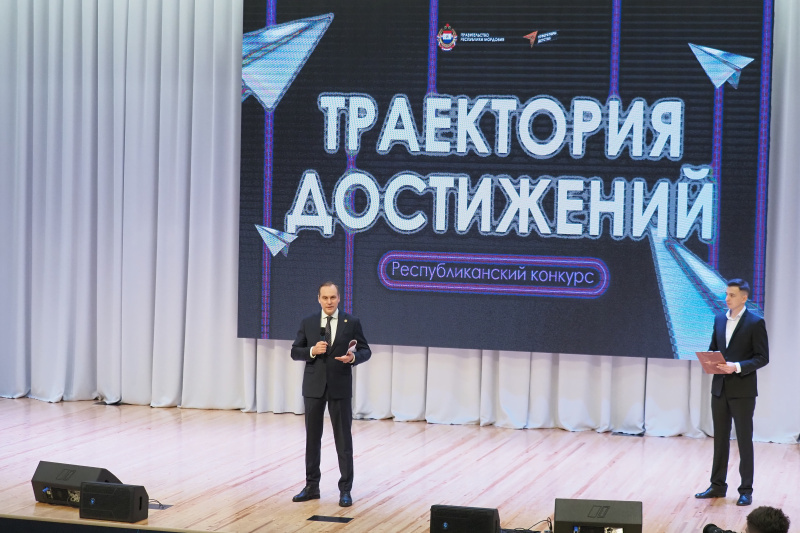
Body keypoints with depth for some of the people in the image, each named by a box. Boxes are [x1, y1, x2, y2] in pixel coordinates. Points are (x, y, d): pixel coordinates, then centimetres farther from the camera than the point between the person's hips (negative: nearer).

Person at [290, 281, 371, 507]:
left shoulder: (351, 323, 0)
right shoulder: (308, 323, 4)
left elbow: (365, 351, 2)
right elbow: (295, 352, 5)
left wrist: (353, 357, -20)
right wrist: (312, 351, -15)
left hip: (340, 387, -2)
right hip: (314, 387, 2)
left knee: (343, 438, 0)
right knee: (312, 437, 9)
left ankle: (345, 490, 4)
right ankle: (312, 486, 18)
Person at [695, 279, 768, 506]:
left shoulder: (755, 323, -9)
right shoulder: (719, 319, 9)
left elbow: (762, 357, -10)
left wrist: (737, 367, -22)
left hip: (742, 390, -6)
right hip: (720, 388, 6)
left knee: (744, 439, 1)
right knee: (720, 438, 12)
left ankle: (746, 490, 8)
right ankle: (717, 486, 20)